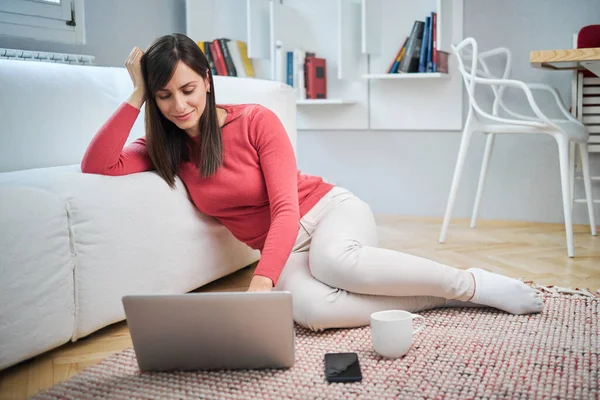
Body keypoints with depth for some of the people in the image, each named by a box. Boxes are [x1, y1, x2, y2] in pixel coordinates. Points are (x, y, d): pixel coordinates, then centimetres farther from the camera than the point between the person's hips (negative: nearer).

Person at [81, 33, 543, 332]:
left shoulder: (257, 121, -11)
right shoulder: (164, 148, 2)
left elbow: (286, 207, -17)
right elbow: (96, 166, -12)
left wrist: (259, 284, -32)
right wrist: (136, 95, -13)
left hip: (331, 210, -2)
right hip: (284, 251, 3)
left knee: (335, 261, -41)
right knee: (310, 308, -35)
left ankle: (472, 283, -20)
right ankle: (441, 297, -19)